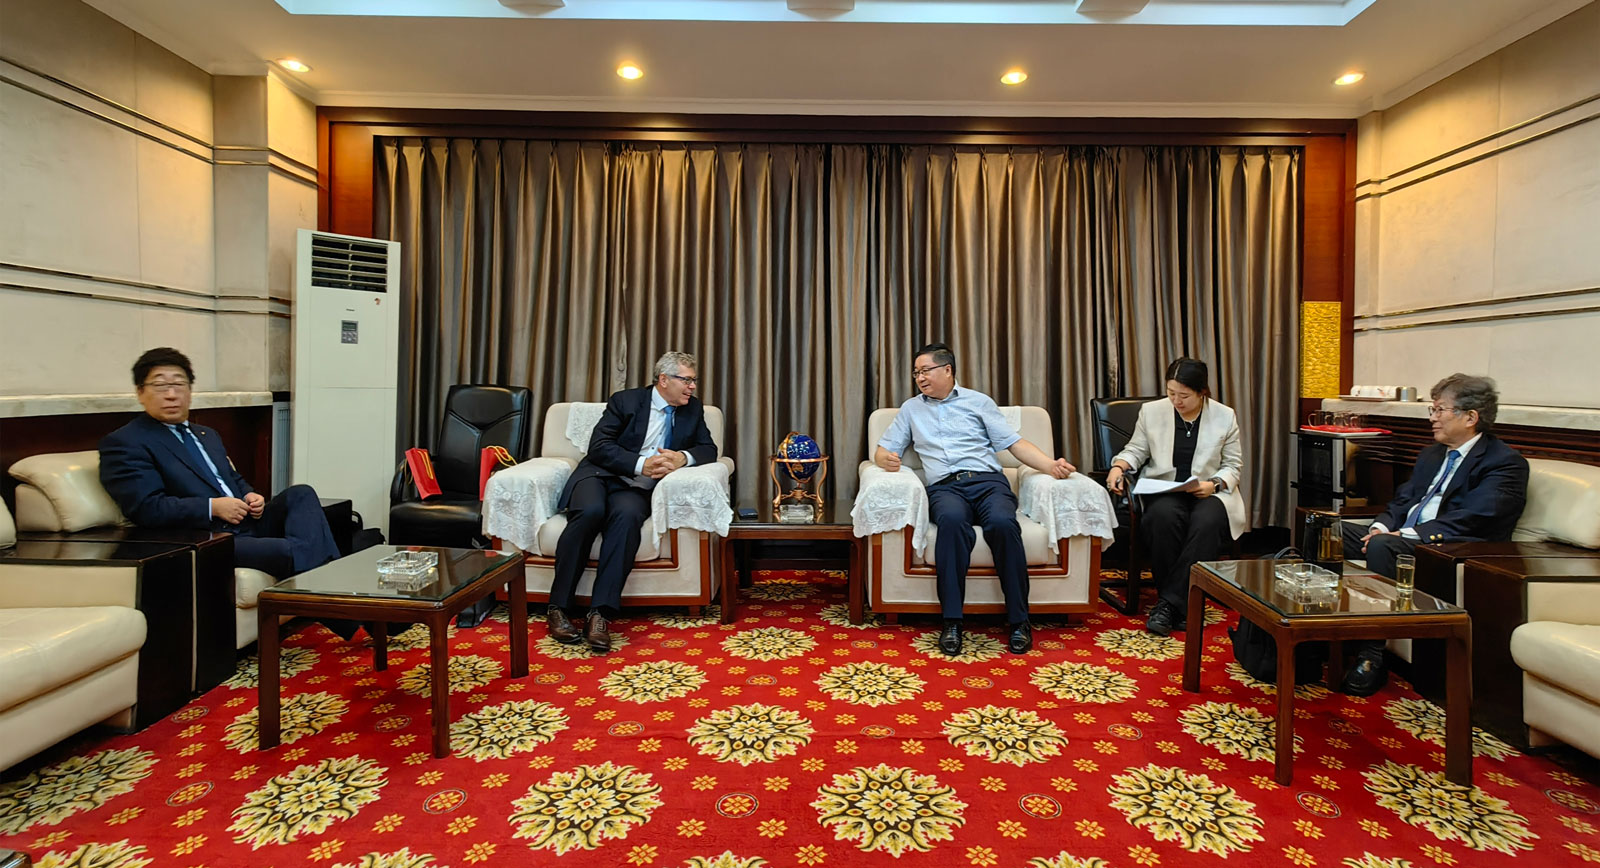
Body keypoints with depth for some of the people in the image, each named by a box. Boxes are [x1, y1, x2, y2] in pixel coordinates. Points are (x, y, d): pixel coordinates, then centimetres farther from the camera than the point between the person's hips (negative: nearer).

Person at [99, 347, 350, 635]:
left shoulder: (206, 435, 24)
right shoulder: (124, 443, -1)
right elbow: (146, 508, -13)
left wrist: (251, 497, 5)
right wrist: (213, 508, -19)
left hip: (246, 524, 8)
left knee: (300, 494, -15)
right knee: (288, 551, -30)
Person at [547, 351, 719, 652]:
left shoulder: (692, 408, 12)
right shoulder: (626, 401, 1)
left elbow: (708, 449, 9)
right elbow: (599, 447, -7)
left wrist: (683, 457, -13)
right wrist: (641, 464, -20)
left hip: (636, 488, 2)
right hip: (600, 474, -2)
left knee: (627, 515, -35)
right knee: (590, 511, -36)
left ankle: (600, 613, -36)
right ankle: (557, 608, -23)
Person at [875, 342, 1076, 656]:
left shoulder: (979, 401, 19)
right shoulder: (911, 409, 25)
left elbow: (1014, 442, 12)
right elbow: (882, 451, 20)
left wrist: (1051, 465, -5)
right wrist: (887, 459, -5)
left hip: (988, 480, 0)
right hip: (944, 488, 0)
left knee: (1002, 522, -35)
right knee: (952, 520, -37)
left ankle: (1019, 620, -22)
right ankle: (952, 622, -32)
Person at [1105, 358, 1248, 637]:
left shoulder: (1225, 416, 4)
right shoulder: (1151, 411, 4)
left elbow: (1233, 465, 8)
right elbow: (1135, 450, 10)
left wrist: (1213, 484, -12)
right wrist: (1119, 467, -11)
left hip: (1208, 492, 0)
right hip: (1163, 491, 0)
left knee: (1207, 522, -35)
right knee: (1163, 517, -36)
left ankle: (1170, 603, -28)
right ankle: (1179, 604, -20)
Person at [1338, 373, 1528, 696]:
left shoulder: (1506, 463, -3)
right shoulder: (1431, 455, 23)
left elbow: (1469, 520, -17)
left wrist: (1407, 534, -23)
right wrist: (1381, 526, -3)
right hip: (1401, 537, 8)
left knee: (1382, 546, -36)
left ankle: (1371, 657, -31)